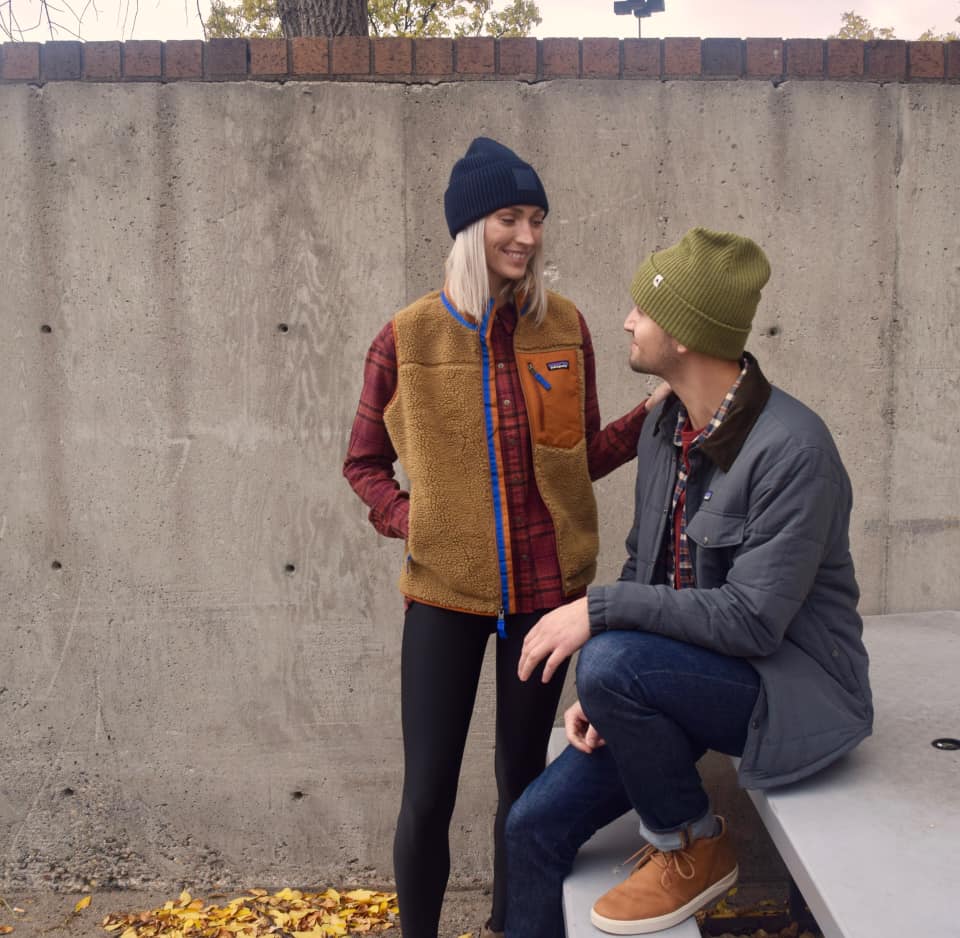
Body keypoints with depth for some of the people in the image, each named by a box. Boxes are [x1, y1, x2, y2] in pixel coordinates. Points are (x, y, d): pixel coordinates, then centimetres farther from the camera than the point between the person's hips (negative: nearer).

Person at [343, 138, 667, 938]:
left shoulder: (564, 327, 0)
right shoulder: (408, 338, -6)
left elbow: (581, 456, 7)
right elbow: (364, 464, 5)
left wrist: (655, 416, -7)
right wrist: (407, 523, -11)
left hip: (545, 588, 2)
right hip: (445, 591, -2)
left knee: (523, 777, 16)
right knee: (428, 793, 4)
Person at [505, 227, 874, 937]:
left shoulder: (792, 447, -24)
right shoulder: (663, 430, 2)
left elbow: (753, 619, -27)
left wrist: (599, 610, -25)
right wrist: (603, 696, -1)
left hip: (789, 687, -7)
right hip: (678, 674, 7)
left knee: (610, 661, -32)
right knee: (537, 823, -2)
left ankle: (693, 849, -5)